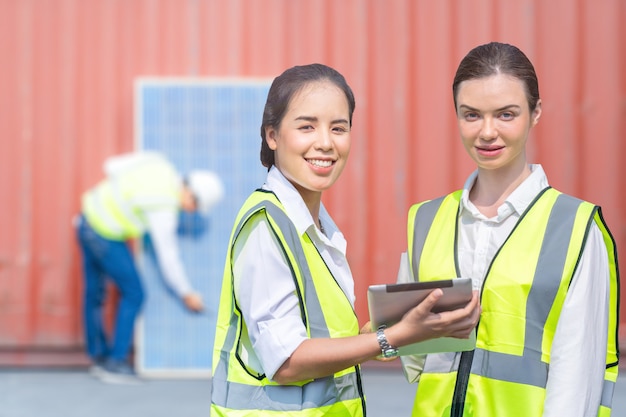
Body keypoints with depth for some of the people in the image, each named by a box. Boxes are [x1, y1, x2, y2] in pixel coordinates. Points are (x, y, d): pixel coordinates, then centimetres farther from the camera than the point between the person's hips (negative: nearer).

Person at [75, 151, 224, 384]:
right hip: (105, 237, -9)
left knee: (94, 294, 17)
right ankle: (115, 363, 2)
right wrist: (187, 294, -2)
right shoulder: (164, 208, -22)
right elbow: (168, 257, -14)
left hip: (88, 221, 9)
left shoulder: (158, 163, -5)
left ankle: (99, 356, 28)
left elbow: (112, 166, 6)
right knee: (133, 295, -1)